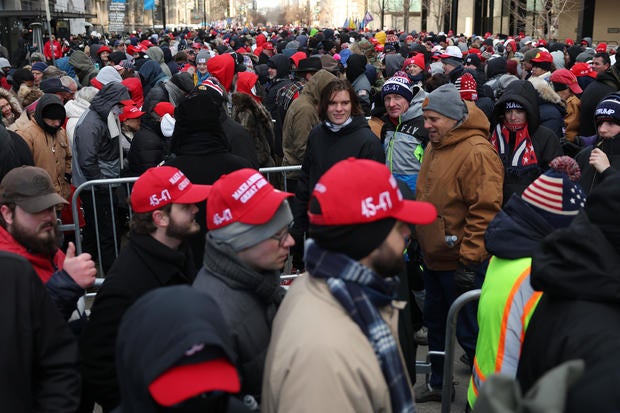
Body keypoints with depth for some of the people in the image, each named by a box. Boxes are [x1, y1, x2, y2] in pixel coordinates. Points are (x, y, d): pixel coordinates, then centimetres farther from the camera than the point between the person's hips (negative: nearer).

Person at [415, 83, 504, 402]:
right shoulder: (435, 146, 8)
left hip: (461, 261, -9)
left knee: (468, 331, 3)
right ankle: (438, 384, 40)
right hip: (433, 256, 9)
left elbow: (485, 210, -25)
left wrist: (469, 259, -24)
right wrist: (419, 238, 20)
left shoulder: (477, 152, -21)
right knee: (435, 321, 22)